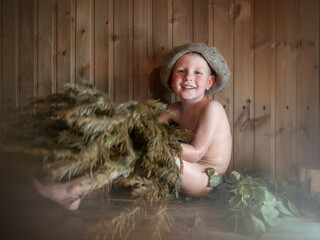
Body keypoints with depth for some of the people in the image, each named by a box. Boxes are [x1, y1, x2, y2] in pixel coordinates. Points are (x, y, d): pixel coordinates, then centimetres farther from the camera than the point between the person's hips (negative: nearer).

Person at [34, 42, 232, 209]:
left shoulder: (212, 108, -14)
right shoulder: (175, 110, 8)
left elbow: (195, 153, -22)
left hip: (207, 180, -7)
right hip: (185, 178, 7)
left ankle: (77, 189, -25)